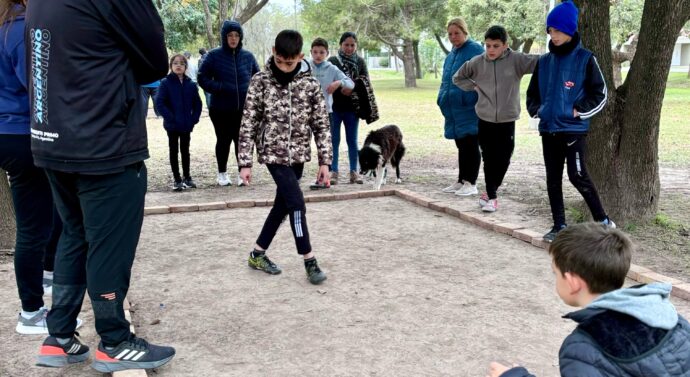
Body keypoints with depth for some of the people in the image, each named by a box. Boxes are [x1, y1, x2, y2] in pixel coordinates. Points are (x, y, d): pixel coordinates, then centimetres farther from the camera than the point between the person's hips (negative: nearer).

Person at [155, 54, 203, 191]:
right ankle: (177, 180, 13)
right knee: (174, 151, 6)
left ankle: (187, 177, 25)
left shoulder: (191, 84, 0)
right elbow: (160, 102, -13)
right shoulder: (166, 83, -8)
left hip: (187, 125, 3)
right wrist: (171, 118, -18)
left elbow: (197, 104, 5)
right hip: (172, 125, -3)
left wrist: (194, 119, -6)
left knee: (185, 150, 14)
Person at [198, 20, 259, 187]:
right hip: (221, 109, -2)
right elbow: (202, 78, -4)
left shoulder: (248, 56, 4)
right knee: (223, 141, 10)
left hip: (244, 109, 2)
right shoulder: (214, 55, -5)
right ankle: (222, 173, 25)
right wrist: (219, 87, -17)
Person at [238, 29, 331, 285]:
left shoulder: (310, 84, -2)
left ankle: (257, 254, 26)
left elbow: (321, 124, 2)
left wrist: (325, 160, -1)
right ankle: (310, 261, -1)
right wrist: (245, 163, -7)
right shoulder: (260, 81, -7)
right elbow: (248, 123, -5)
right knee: (297, 204, -12)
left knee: (283, 204, 11)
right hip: (273, 152, -4)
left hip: (298, 154, 4)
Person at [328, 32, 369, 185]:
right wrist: (341, 88, -22)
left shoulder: (360, 62, 7)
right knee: (334, 140, 3)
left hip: (352, 108, 2)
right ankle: (334, 172, 10)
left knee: (352, 140, 10)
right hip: (335, 107, -2)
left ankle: (354, 172, 17)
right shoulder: (332, 61, 0)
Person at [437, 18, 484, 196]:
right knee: (461, 146, 14)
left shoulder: (475, 50, -10)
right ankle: (461, 181, 22)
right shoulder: (452, 54, 17)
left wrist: (478, 101, -20)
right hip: (454, 111, 8)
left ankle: (471, 183, 5)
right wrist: (443, 98, 14)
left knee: (470, 145, -2)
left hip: (470, 110, -8)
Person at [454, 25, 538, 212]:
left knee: (503, 160, 5)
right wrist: (474, 86, 1)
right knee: (489, 160, 4)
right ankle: (491, 197, 14)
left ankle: (490, 192, 25)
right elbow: (458, 78, 13)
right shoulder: (477, 62, -1)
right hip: (485, 120, 1)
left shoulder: (516, 60, -7)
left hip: (507, 120, 0)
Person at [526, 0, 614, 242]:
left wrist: (578, 111, -10)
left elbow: (600, 94, -2)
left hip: (574, 130, -5)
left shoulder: (585, 59, -4)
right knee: (553, 180, 8)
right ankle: (559, 226, 17)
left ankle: (603, 220, 9)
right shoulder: (544, 61, 9)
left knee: (578, 176, -8)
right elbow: (532, 93, 19)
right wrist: (535, 110, 2)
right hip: (548, 130, 5)